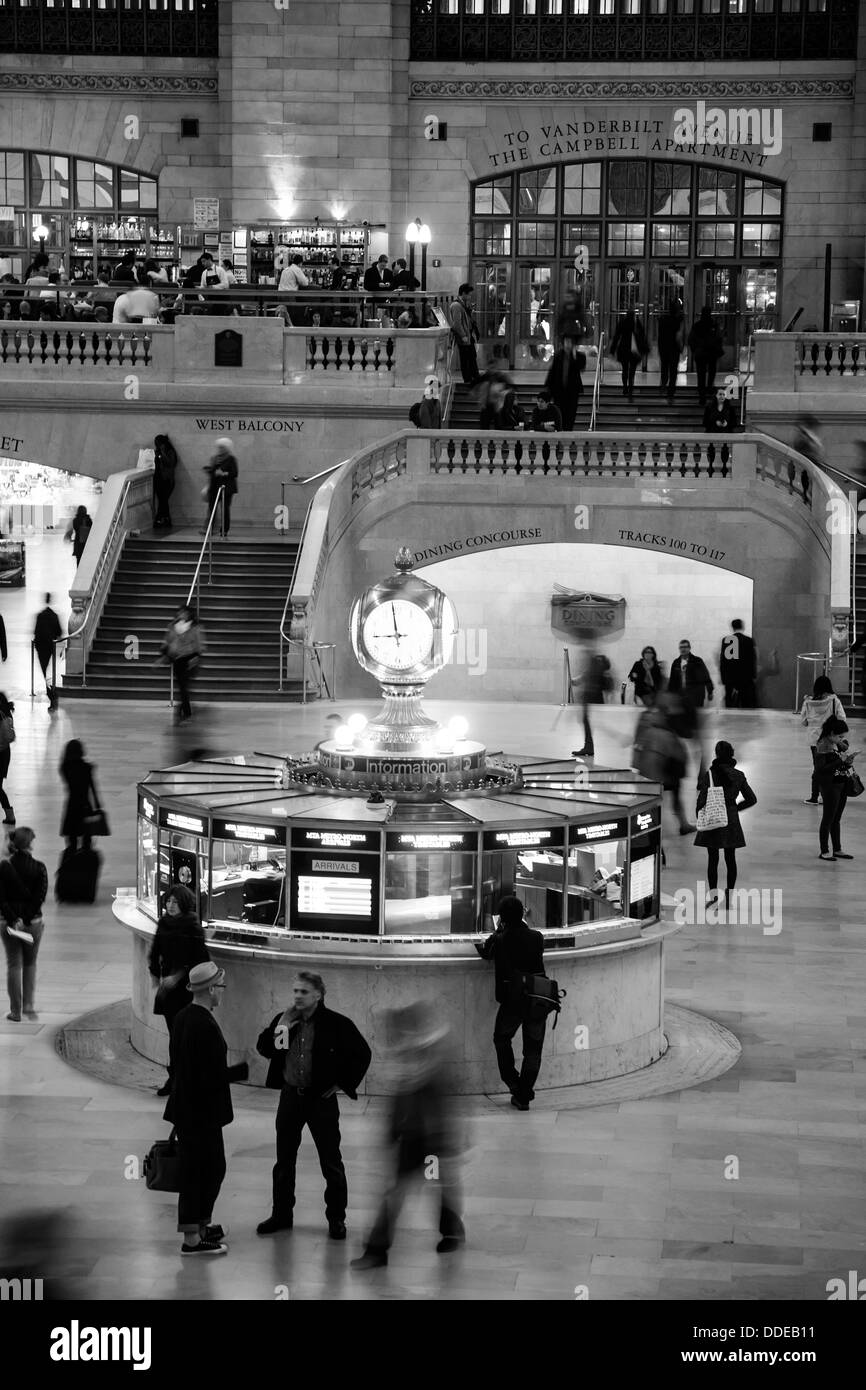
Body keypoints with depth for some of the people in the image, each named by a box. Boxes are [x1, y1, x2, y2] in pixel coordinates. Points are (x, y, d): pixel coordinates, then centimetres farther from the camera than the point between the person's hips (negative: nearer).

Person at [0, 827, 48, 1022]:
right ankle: (30, 1007, 8)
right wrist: (25, 920, -11)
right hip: (33, 922, 0)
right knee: (30, 964, 16)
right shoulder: (39, 867, -7)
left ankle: (16, 1012, 7)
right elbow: (41, 896, -12)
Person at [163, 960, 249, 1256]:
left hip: (184, 1107, 9)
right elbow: (215, 1076, -24)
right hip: (202, 1112, -9)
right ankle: (193, 1238, 5)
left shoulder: (182, 1018, 5)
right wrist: (245, 1069, -11)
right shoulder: (206, 1026, -23)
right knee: (208, 1170, 0)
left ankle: (201, 1227, 31)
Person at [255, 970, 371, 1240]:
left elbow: (362, 1054, -4)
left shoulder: (337, 1024, -11)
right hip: (290, 1095, 4)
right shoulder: (283, 1020, 1)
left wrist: (344, 1083, -5)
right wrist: (279, 1028, -12)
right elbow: (263, 1050, 3)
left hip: (321, 1097, -4)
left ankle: (336, 1219, 13)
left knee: (331, 1162, 2)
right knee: (284, 1159, 11)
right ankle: (281, 1214, 23)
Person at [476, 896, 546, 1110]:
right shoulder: (537, 938, 0)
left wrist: (498, 931, 21)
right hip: (538, 1002, 2)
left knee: (502, 1039, 23)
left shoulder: (500, 941, -7)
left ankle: (513, 1083, 12)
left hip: (512, 1002, -2)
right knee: (533, 1050, 11)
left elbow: (484, 953, 12)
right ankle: (524, 1097, 10)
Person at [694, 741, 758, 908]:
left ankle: (713, 894, -2)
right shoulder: (738, 775, 0)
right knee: (730, 859, 11)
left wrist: (699, 814, -3)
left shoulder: (709, 774, -11)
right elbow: (752, 799, 4)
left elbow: (702, 797, -16)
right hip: (732, 821, 3)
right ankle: (729, 896, 13)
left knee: (712, 859, 4)